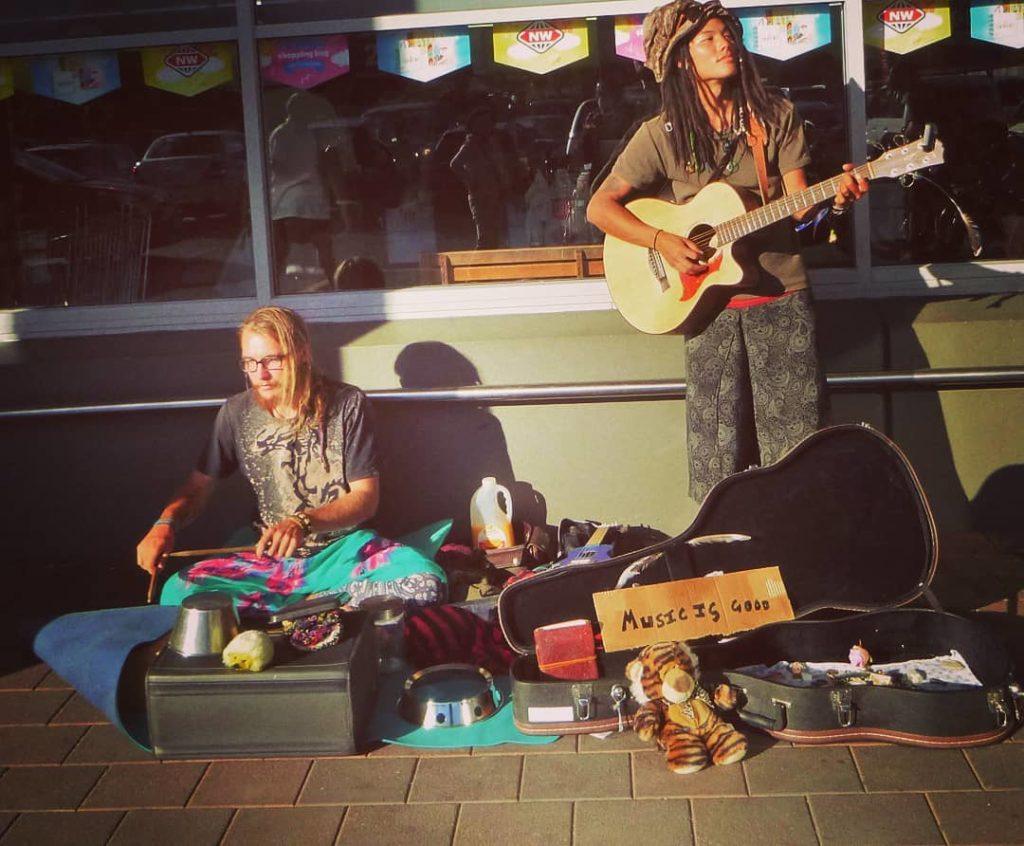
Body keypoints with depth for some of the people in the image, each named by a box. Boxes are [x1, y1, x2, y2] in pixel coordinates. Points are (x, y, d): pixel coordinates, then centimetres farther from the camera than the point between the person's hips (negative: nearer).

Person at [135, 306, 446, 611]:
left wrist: (303, 522, -25)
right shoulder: (236, 413, 0)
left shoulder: (347, 405, -7)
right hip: (269, 559, 2)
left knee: (426, 582, -31)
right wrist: (165, 524, -13)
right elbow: (198, 487, 9)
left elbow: (366, 497, -8)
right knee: (177, 592, -24)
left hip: (344, 548, -2)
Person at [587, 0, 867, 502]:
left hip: (782, 294, 1)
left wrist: (836, 197, -21)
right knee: (719, 440, 3)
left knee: (796, 433, 1)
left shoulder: (775, 115, 5)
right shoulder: (663, 134, -1)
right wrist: (662, 242, -15)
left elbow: (798, 201, 1)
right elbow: (600, 206, -2)